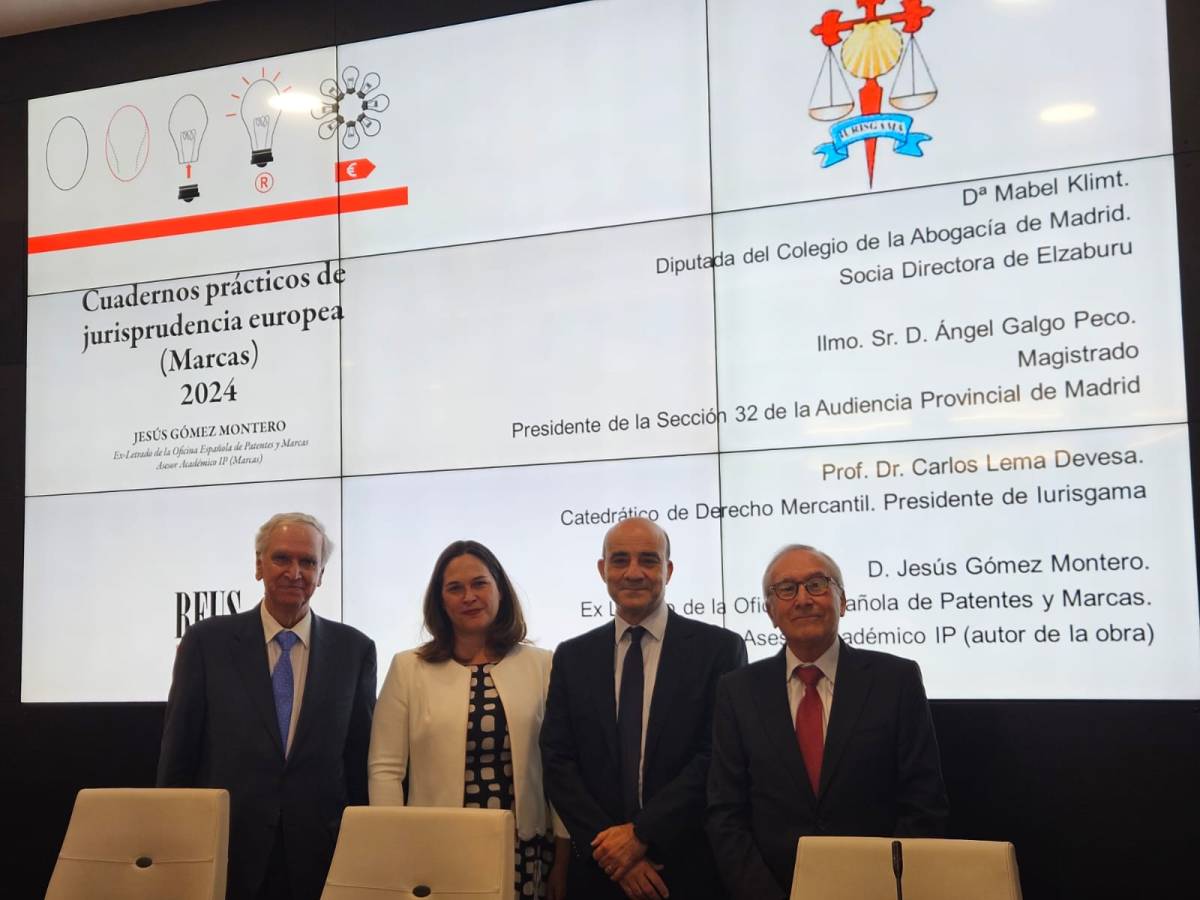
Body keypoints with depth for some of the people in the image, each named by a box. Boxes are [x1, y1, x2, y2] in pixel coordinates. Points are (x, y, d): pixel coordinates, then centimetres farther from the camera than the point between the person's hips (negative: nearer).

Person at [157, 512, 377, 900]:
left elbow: (362, 760, 6)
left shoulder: (355, 649, 3)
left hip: (321, 857, 1)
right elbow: (178, 753, 2)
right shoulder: (207, 641, 0)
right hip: (225, 853, -1)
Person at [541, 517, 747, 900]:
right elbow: (557, 761, 0)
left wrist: (641, 834, -14)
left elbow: (718, 757, -10)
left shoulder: (720, 649, -4)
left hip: (690, 869, -2)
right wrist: (610, 848, -11)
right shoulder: (572, 657, 5)